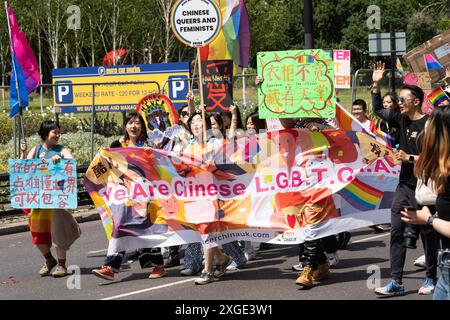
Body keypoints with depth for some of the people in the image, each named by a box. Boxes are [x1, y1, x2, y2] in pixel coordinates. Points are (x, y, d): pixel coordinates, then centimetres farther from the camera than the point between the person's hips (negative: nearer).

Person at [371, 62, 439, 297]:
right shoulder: (402, 119, 6)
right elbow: (378, 110, 19)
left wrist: (409, 158, -16)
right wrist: (376, 85, 9)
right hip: (404, 185, 7)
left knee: (428, 234, 6)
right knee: (396, 232, 2)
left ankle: (431, 278, 21)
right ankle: (396, 282, 4)